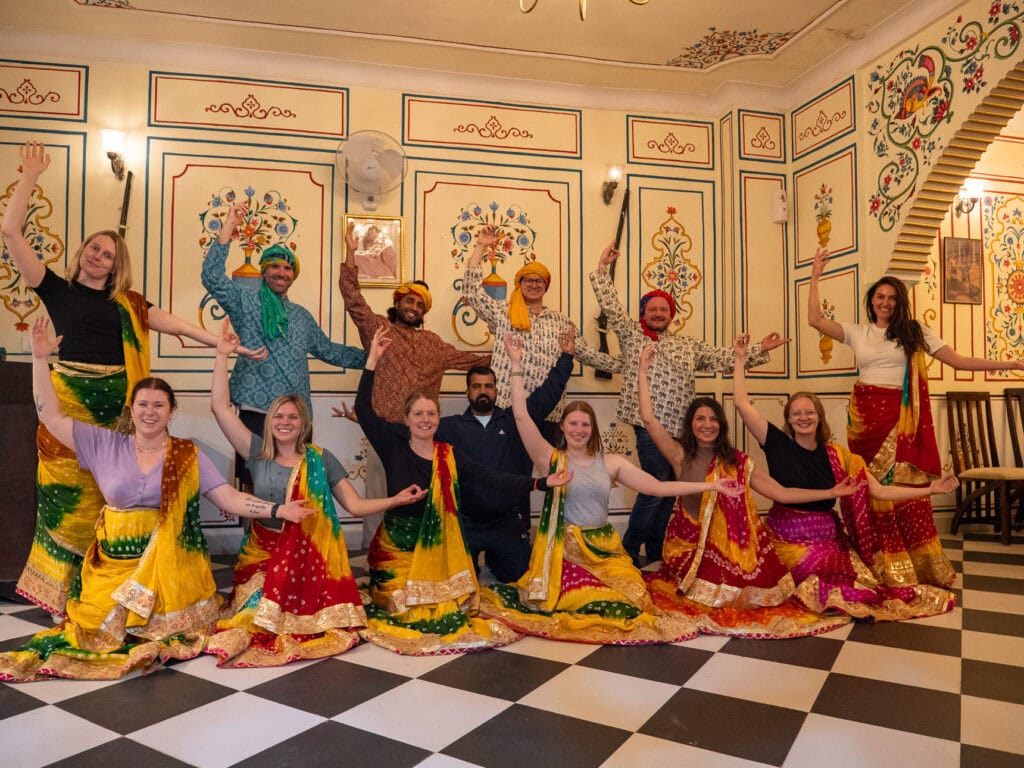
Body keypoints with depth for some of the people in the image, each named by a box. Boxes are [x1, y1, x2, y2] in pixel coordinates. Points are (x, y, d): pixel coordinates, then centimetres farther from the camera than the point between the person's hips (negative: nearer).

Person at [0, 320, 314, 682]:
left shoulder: (188, 455, 1)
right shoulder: (104, 444, 6)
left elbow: (230, 498, -3)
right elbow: (51, 417, 5)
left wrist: (278, 510, -16)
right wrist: (40, 359, 0)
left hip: (168, 563, -1)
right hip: (113, 561, 2)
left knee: (164, 621, -18)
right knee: (104, 622, -16)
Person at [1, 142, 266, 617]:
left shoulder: (127, 303, 15)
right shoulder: (57, 289, 8)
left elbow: (177, 325, 11)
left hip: (116, 402, 2)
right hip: (71, 399, -2)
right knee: (71, 493, 0)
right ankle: (60, 594, 11)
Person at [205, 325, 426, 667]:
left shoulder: (321, 459, 2)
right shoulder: (258, 453, 5)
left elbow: (355, 505, 1)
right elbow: (220, 407, 1)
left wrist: (396, 500, -12)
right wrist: (222, 356, 0)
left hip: (310, 556, -1)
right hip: (263, 553, 1)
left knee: (302, 618, -20)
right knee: (257, 613, -18)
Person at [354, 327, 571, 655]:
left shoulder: (450, 456, -1)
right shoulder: (394, 446, -5)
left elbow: (494, 479, -5)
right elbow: (363, 410, -13)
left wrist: (541, 483, -12)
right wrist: (373, 359, -17)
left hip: (437, 547, 2)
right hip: (398, 545, -2)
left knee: (446, 612, -5)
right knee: (407, 613, -4)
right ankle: (377, 594, 28)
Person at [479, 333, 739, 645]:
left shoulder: (611, 462, 8)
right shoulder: (551, 458, 0)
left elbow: (657, 487, 5)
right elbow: (522, 416, -10)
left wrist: (710, 485, -1)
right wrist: (516, 364, -14)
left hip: (604, 549, 4)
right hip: (564, 551, -3)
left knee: (633, 603, -17)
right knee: (598, 606, -22)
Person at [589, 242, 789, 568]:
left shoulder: (688, 344, 19)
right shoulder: (632, 334, 8)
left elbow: (723, 358, 18)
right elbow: (610, 306, 3)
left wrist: (759, 350, 13)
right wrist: (603, 268, 2)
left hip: (681, 428, 5)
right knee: (655, 489, -9)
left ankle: (655, 555, 21)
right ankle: (629, 553, 4)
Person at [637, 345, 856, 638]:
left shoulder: (737, 462, 4)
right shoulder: (681, 456, -2)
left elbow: (781, 493, 4)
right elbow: (649, 419, -12)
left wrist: (831, 493, -1)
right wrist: (643, 372, -9)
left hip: (730, 546, 2)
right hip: (690, 547, -2)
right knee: (712, 595, -21)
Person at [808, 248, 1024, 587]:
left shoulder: (915, 332, 9)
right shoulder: (857, 332, 9)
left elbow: (959, 360, 8)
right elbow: (816, 320, 0)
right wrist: (815, 276, 2)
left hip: (901, 418, 0)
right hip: (866, 416, 0)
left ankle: (916, 569, 10)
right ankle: (881, 570, 11)